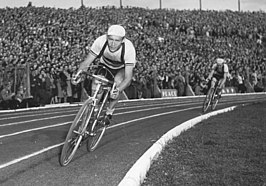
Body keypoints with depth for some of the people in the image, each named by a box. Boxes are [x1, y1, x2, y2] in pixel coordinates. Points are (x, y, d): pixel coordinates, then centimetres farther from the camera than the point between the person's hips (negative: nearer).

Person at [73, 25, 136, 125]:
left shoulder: (129, 48, -39)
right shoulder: (100, 41, -33)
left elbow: (128, 77, -40)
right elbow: (86, 62, -27)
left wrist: (118, 90, -58)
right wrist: (79, 72, -48)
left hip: (122, 69, -2)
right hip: (105, 65, 2)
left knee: (117, 83, -32)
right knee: (95, 88, -20)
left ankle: (109, 113, -10)